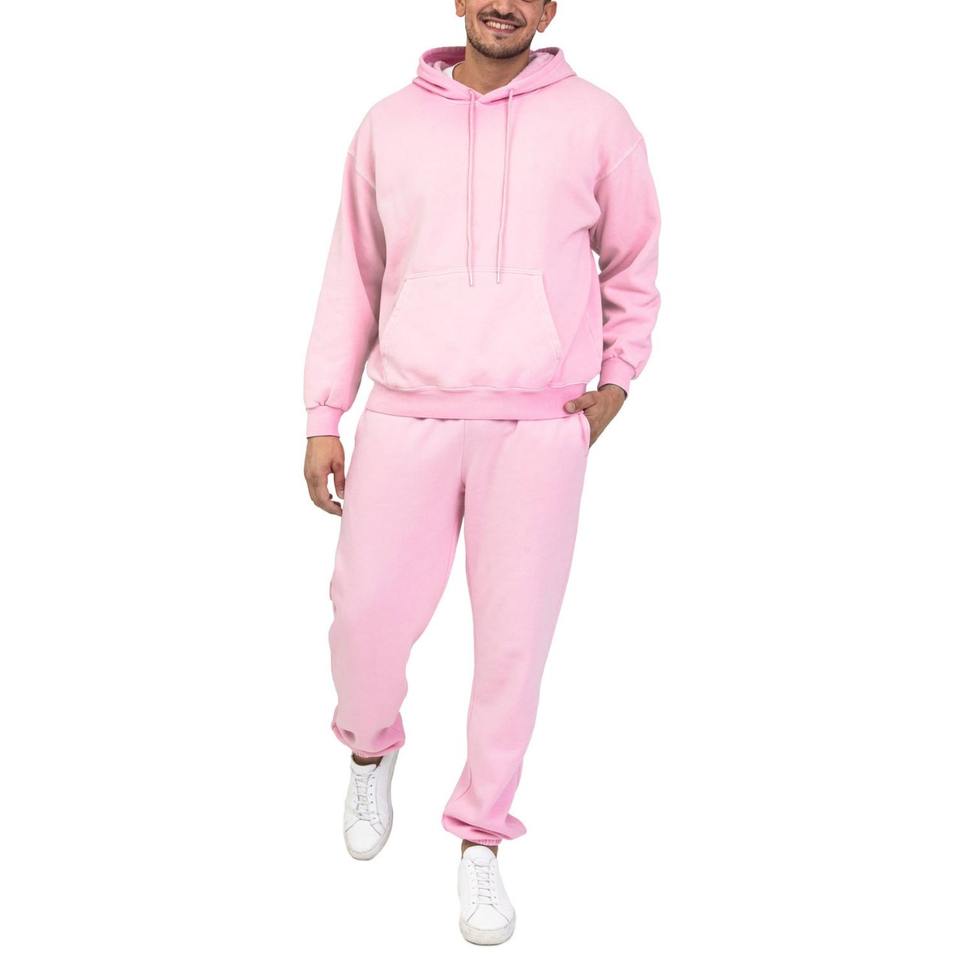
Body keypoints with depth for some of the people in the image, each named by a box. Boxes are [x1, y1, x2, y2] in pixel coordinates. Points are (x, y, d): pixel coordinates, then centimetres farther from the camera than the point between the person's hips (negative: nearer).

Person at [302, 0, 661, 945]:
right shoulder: (388, 125, 8)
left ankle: (480, 841, 21)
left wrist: (617, 380, 8)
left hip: (540, 425, -1)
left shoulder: (594, 120, 4)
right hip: (407, 415, 1)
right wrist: (324, 417, 7)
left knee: (512, 638, 1)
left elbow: (633, 259, 15)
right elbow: (352, 277, 10)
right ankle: (370, 750, 35)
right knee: (368, 614, 1)